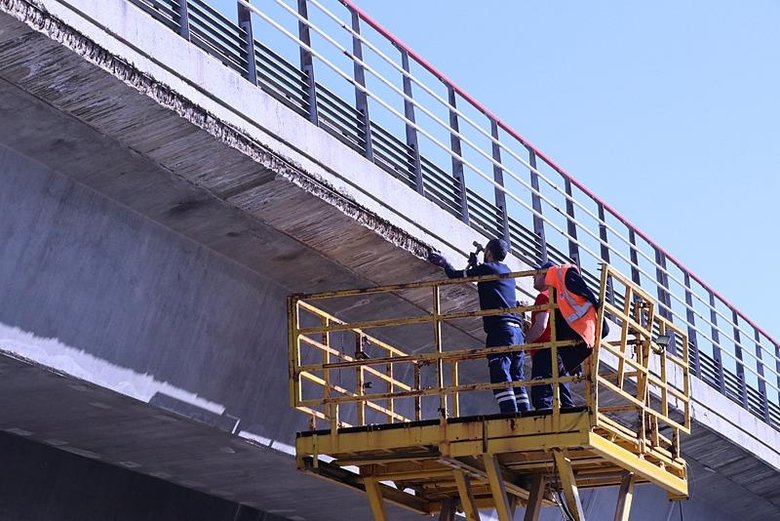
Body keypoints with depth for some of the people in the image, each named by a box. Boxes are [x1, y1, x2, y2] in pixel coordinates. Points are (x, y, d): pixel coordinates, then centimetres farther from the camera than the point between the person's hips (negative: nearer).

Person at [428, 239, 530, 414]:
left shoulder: (487, 268, 1)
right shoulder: (507, 272, 23)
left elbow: (455, 275, 8)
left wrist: (445, 263, 27)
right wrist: (474, 265, 53)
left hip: (500, 330, -8)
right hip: (516, 330, 8)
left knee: (501, 379, -14)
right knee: (517, 380, 7)